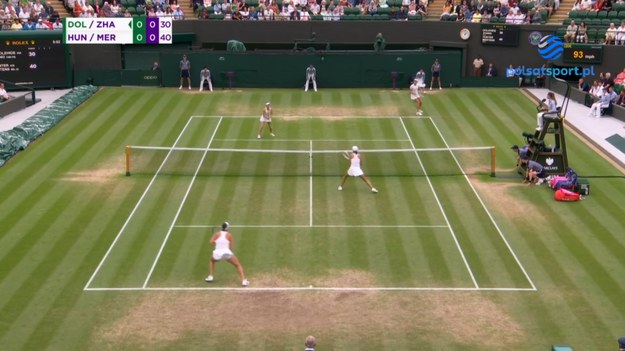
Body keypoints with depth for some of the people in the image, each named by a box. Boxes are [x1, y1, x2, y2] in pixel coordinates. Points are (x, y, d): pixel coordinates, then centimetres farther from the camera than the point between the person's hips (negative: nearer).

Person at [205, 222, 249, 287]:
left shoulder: (217, 234, 8)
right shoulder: (229, 235, 5)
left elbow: (211, 241, 1)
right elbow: (232, 245, 5)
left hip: (217, 253, 2)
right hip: (227, 252, -2)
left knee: (212, 261, 37)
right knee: (238, 265, 11)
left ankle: (210, 277, 27)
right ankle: (243, 281, -5)